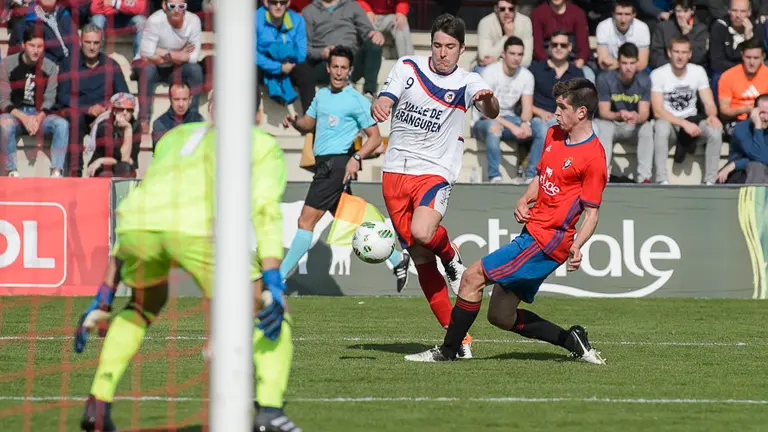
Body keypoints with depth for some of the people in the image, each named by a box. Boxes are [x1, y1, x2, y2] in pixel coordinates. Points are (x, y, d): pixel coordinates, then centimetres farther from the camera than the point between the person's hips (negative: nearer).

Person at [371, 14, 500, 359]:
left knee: (422, 233, -32)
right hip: (395, 171, 3)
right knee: (420, 260, 2)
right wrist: (379, 106, -28)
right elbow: (383, 102, -3)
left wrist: (488, 100, -42)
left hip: (434, 172, -3)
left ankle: (450, 255, 4)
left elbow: (491, 113, -18)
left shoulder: (466, 82, -2)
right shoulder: (408, 67, 5)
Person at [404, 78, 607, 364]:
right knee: (501, 317, 9)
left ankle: (448, 351, -3)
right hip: (533, 231, 10)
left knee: (473, 276, -11)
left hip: (547, 241, -10)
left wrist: (577, 246, -28)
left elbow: (591, 213, -12)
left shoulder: (593, 156, -14)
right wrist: (524, 202, 5)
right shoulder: (554, 135, 12)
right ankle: (572, 340, 15)